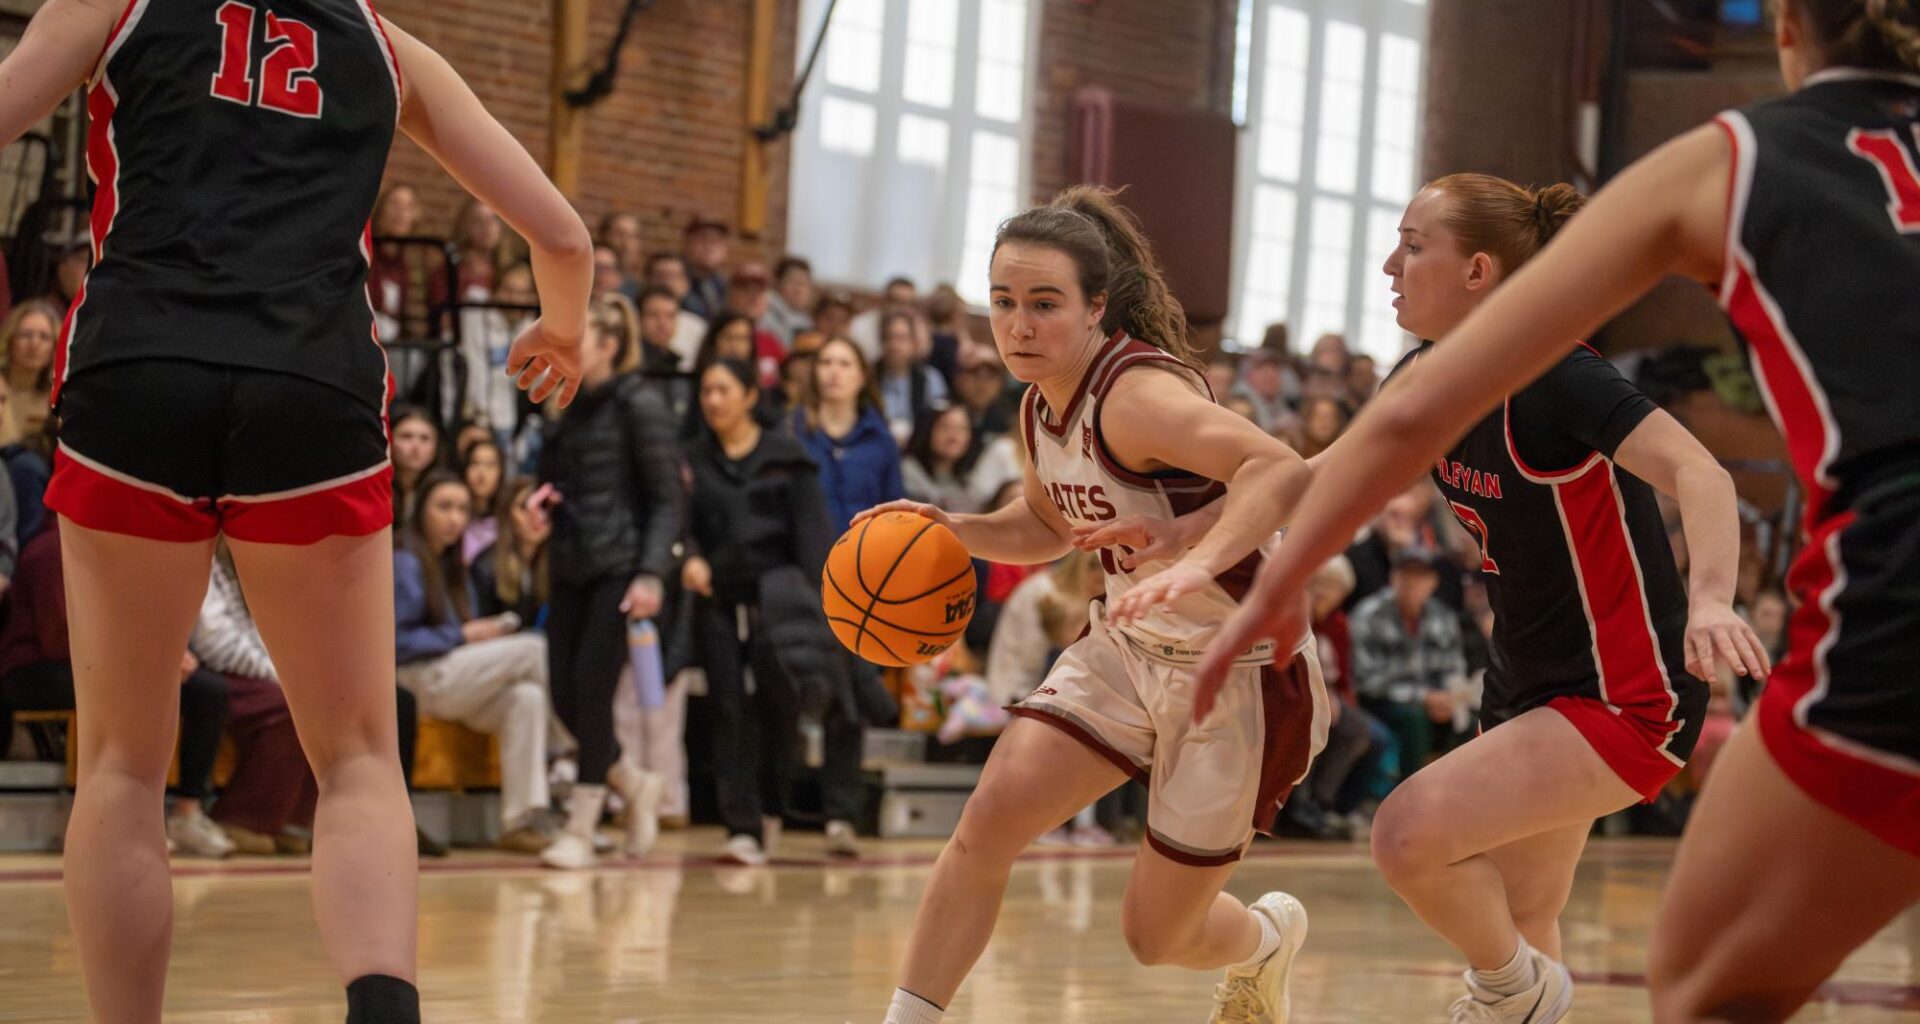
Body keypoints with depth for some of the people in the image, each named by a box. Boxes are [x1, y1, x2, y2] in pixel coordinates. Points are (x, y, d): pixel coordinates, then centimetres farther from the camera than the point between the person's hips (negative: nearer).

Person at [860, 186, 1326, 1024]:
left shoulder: (1136, 395, -27)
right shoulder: (1041, 407, 0)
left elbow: (1280, 469, -42)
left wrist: (1198, 564, -56)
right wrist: (949, 530, 2)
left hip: (1239, 671, -7)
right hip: (1129, 649, 7)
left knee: (1156, 936, 5)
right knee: (988, 820, -13)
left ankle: (1268, 939, 40)